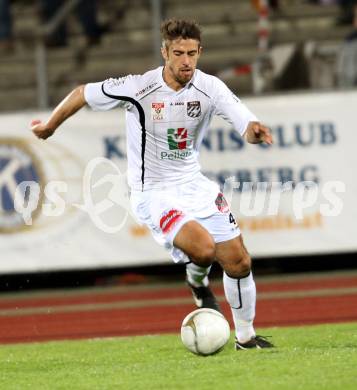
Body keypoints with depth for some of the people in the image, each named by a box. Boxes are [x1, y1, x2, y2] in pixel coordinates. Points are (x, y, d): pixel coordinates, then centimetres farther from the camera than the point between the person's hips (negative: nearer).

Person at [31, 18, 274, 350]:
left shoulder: (210, 88, -10)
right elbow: (81, 94, -4)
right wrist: (50, 125, 11)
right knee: (203, 248, -29)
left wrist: (255, 130, -43)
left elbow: (246, 125, -18)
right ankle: (197, 283, 9)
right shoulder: (138, 88, -18)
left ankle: (245, 336, 24)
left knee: (239, 262, 1)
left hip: (194, 185, 4)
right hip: (153, 194, -4)